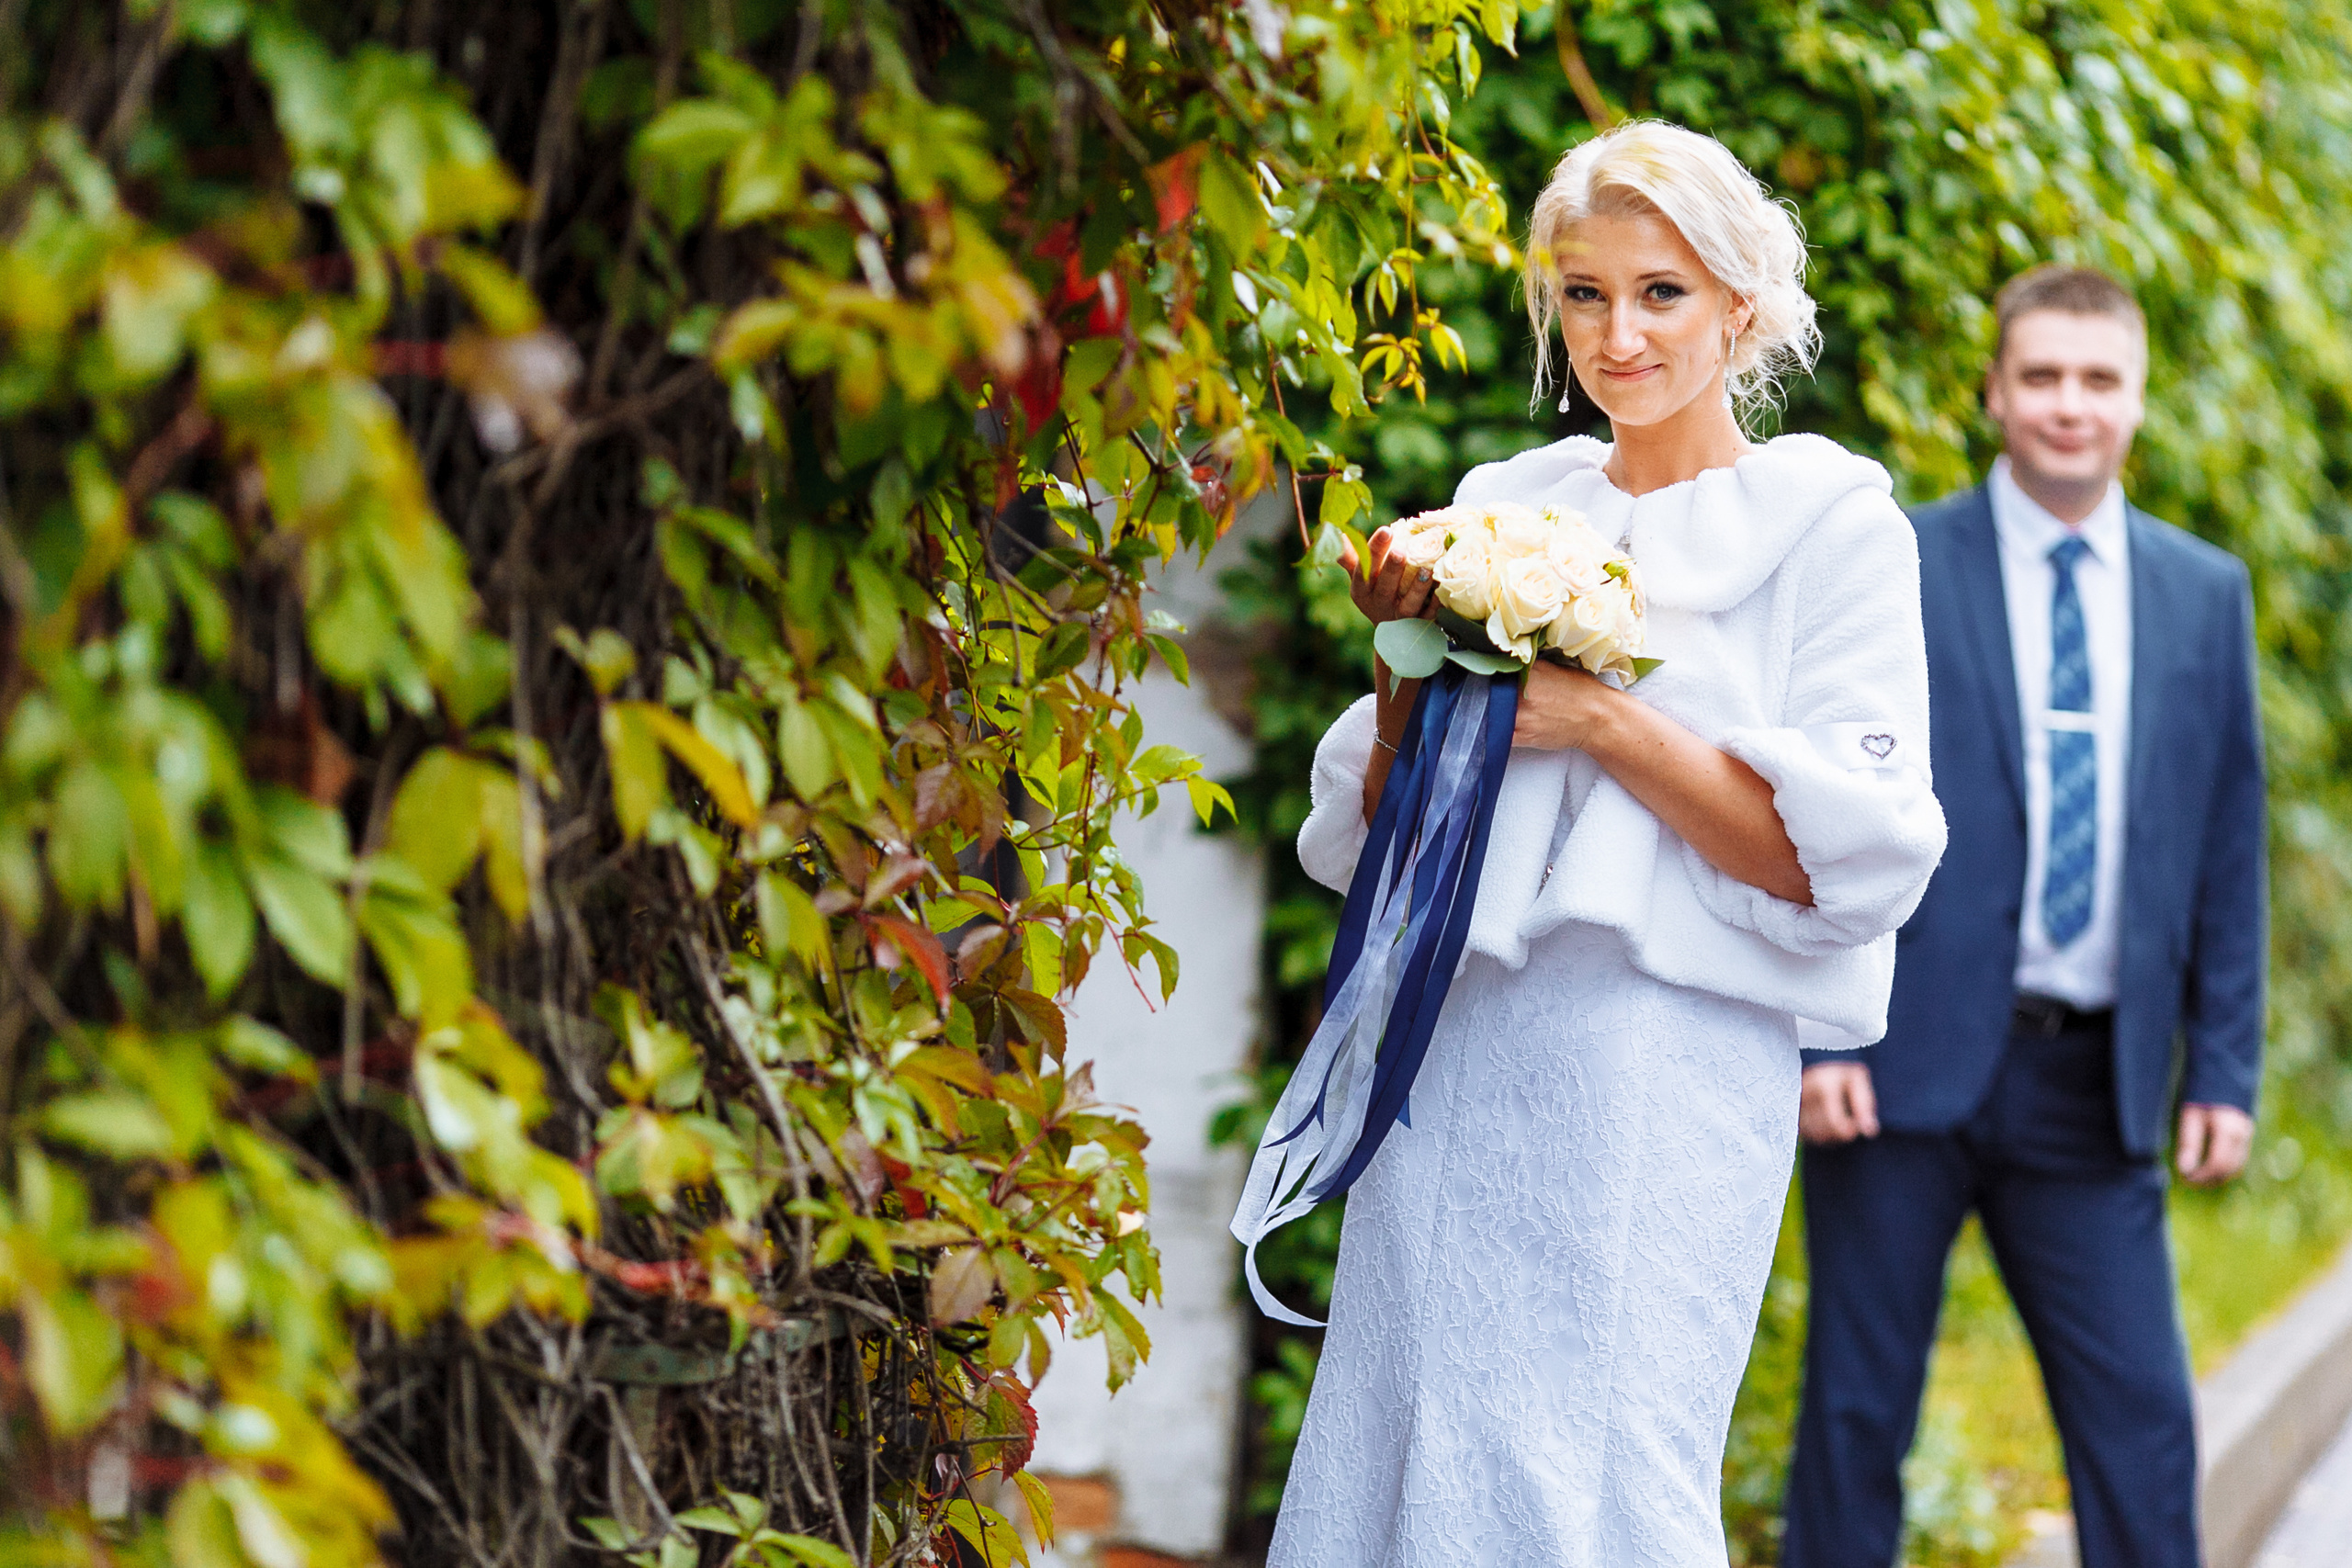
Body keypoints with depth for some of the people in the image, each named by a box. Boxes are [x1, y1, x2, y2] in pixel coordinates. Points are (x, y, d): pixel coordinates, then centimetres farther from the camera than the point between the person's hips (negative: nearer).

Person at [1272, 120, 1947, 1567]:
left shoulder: (1831, 521, 2)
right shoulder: (1507, 507, 15)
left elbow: (1853, 857, -9)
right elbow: (1381, 833, 17)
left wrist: (1599, 715, -12)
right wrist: (1413, 661, 0)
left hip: (1663, 1064, -5)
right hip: (1454, 1053, 5)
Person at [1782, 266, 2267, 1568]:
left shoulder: (2205, 595, 10)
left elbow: (2228, 849, 11)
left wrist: (2224, 1069, 5)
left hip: (2095, 1084, 3)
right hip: (1907, 1064, -2)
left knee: (2143, 1425, 1)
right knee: (1858, 1415, 4)